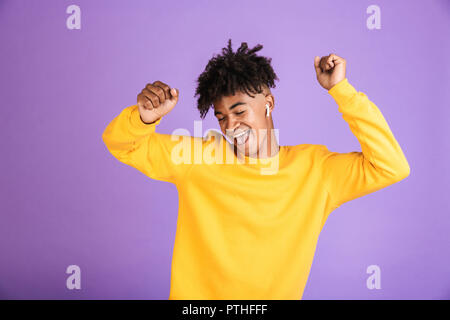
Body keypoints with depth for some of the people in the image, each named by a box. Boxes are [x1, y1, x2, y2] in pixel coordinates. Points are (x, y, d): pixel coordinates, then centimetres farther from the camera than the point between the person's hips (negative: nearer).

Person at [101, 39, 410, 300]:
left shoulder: (315, 168, -5)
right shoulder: (195, 157, -5)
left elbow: (392, 167, -10)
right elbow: (120, 143, 0)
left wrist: (341, 89, -14)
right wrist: (145, 117, -22)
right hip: (193, 294, 1)